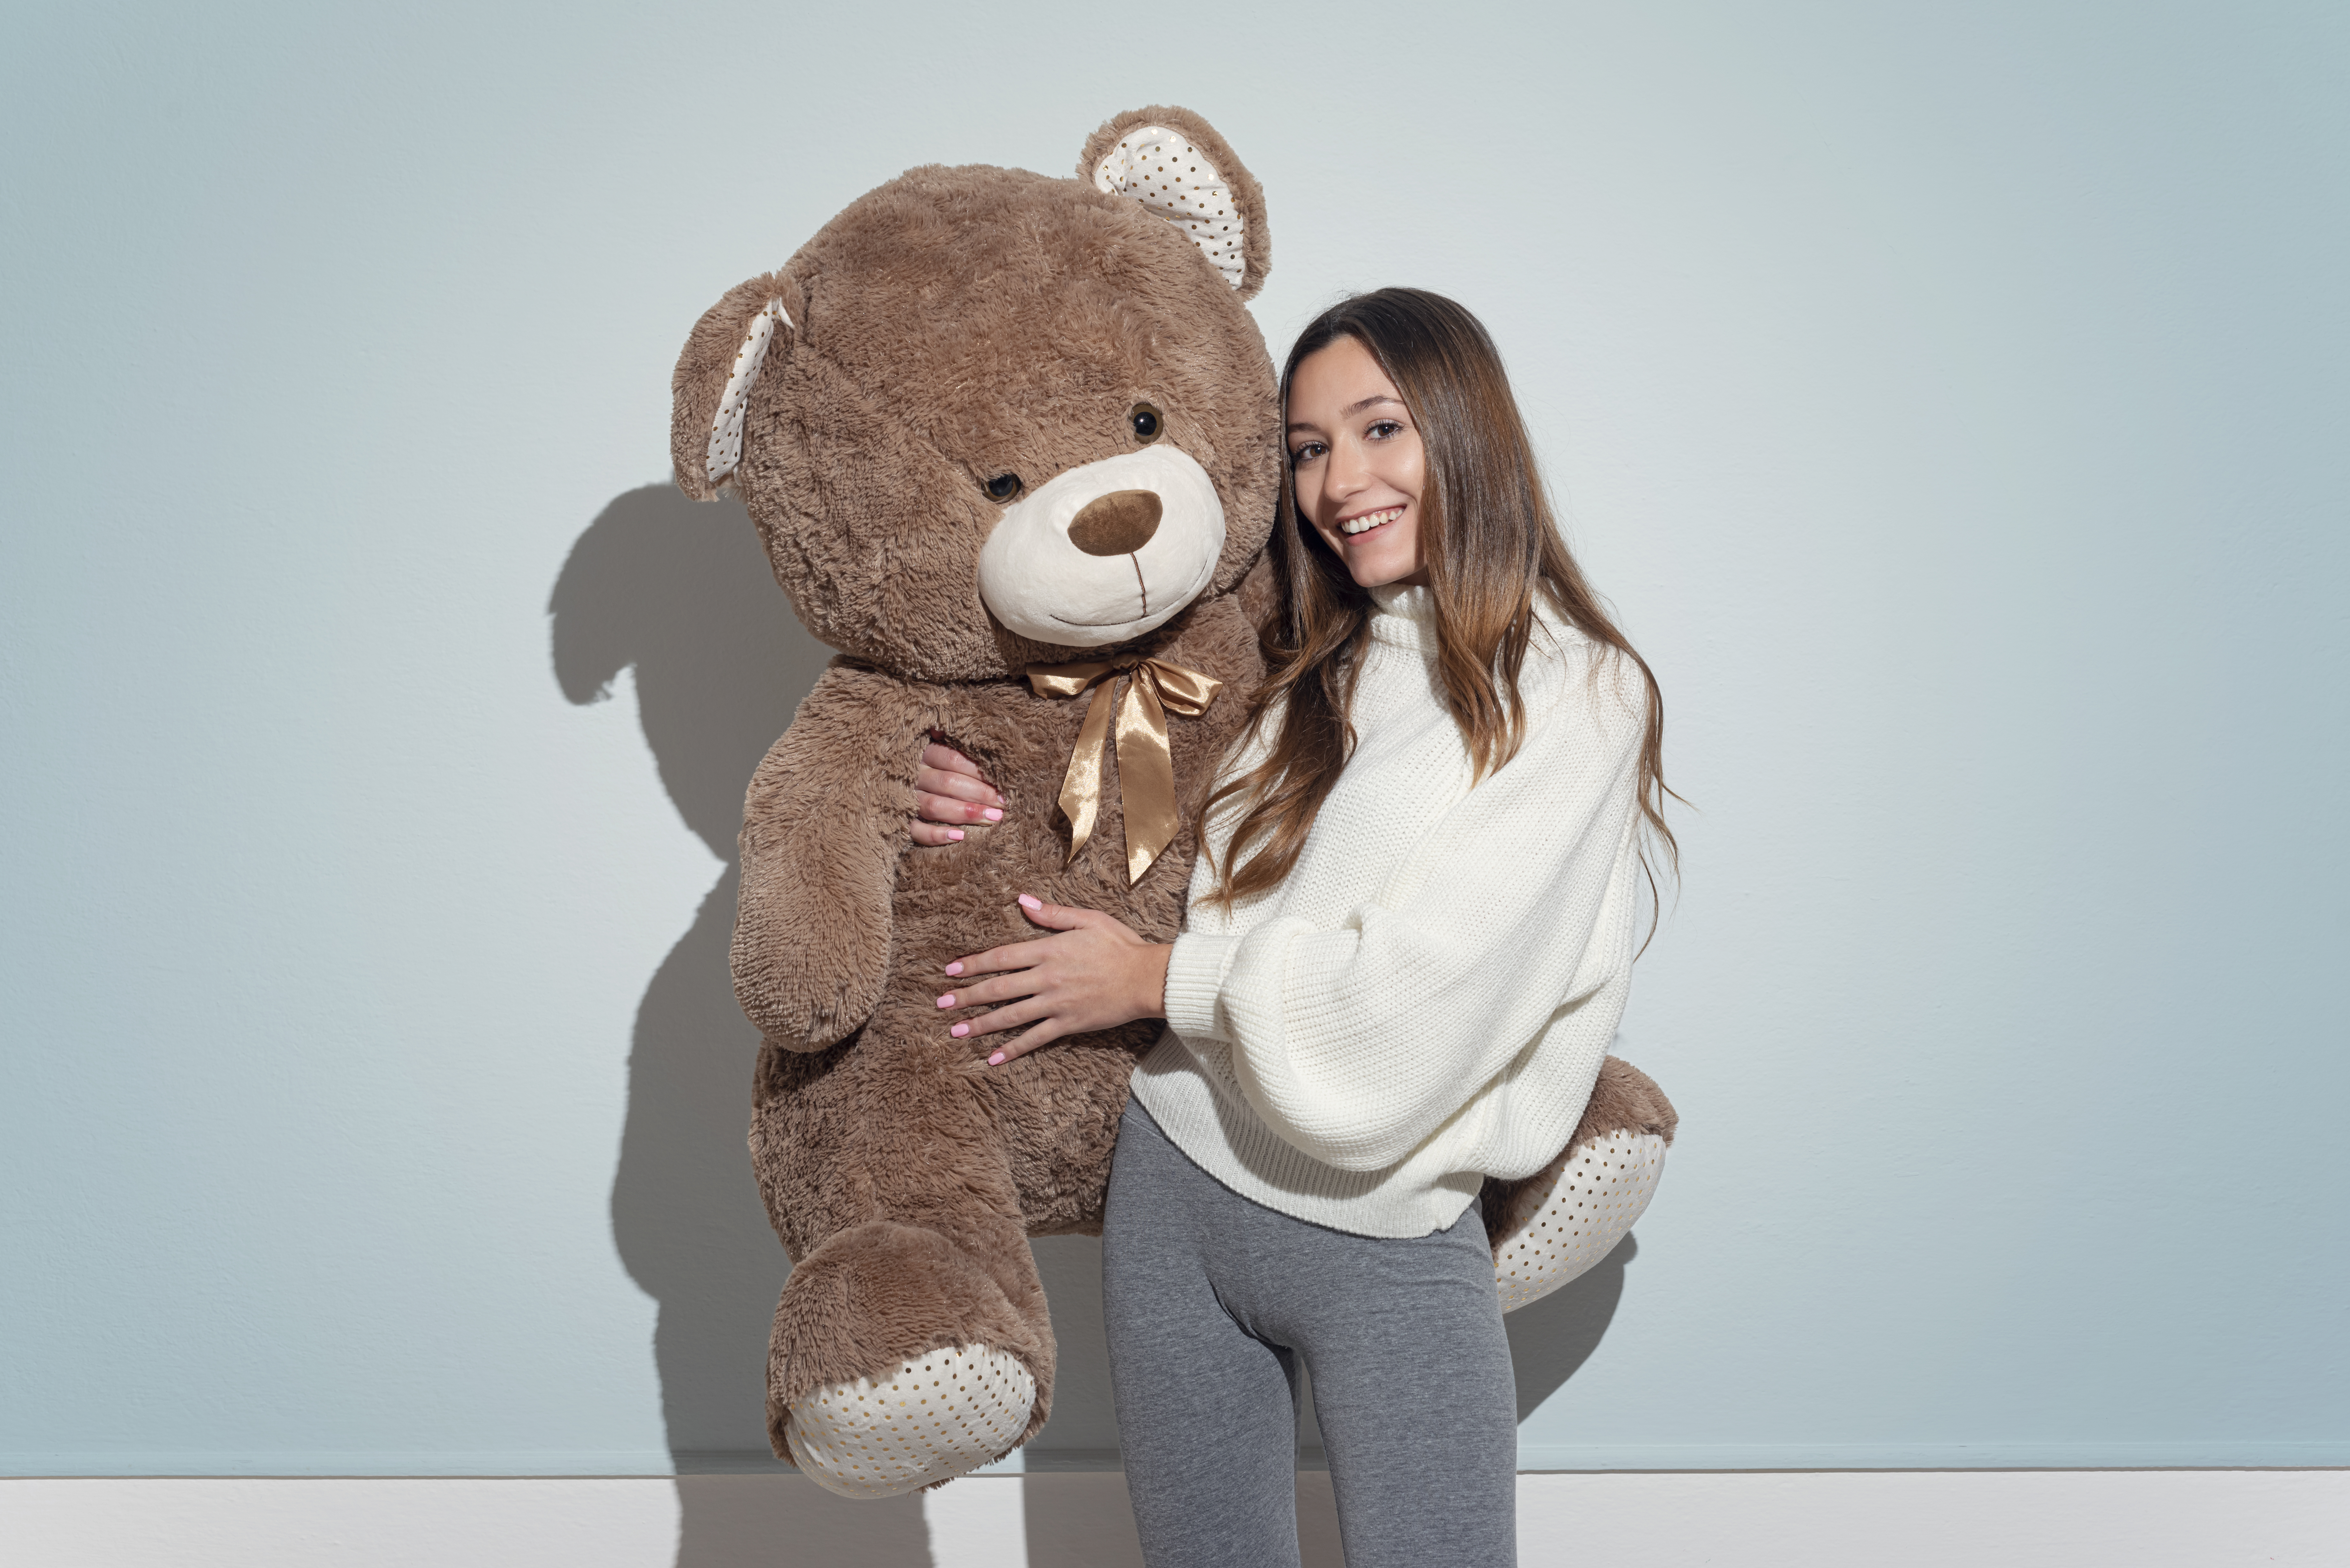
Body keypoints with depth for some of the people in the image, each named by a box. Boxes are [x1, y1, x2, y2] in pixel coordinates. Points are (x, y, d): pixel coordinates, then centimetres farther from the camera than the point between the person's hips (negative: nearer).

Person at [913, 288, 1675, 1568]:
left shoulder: (1576, 690, -9)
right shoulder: (1295, 674, 8)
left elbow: (1420, 990, -16)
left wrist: (1162, 979, -9)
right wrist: (998, 816, -1)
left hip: (1389, 1241, -5)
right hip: (1174, 1181, 5)